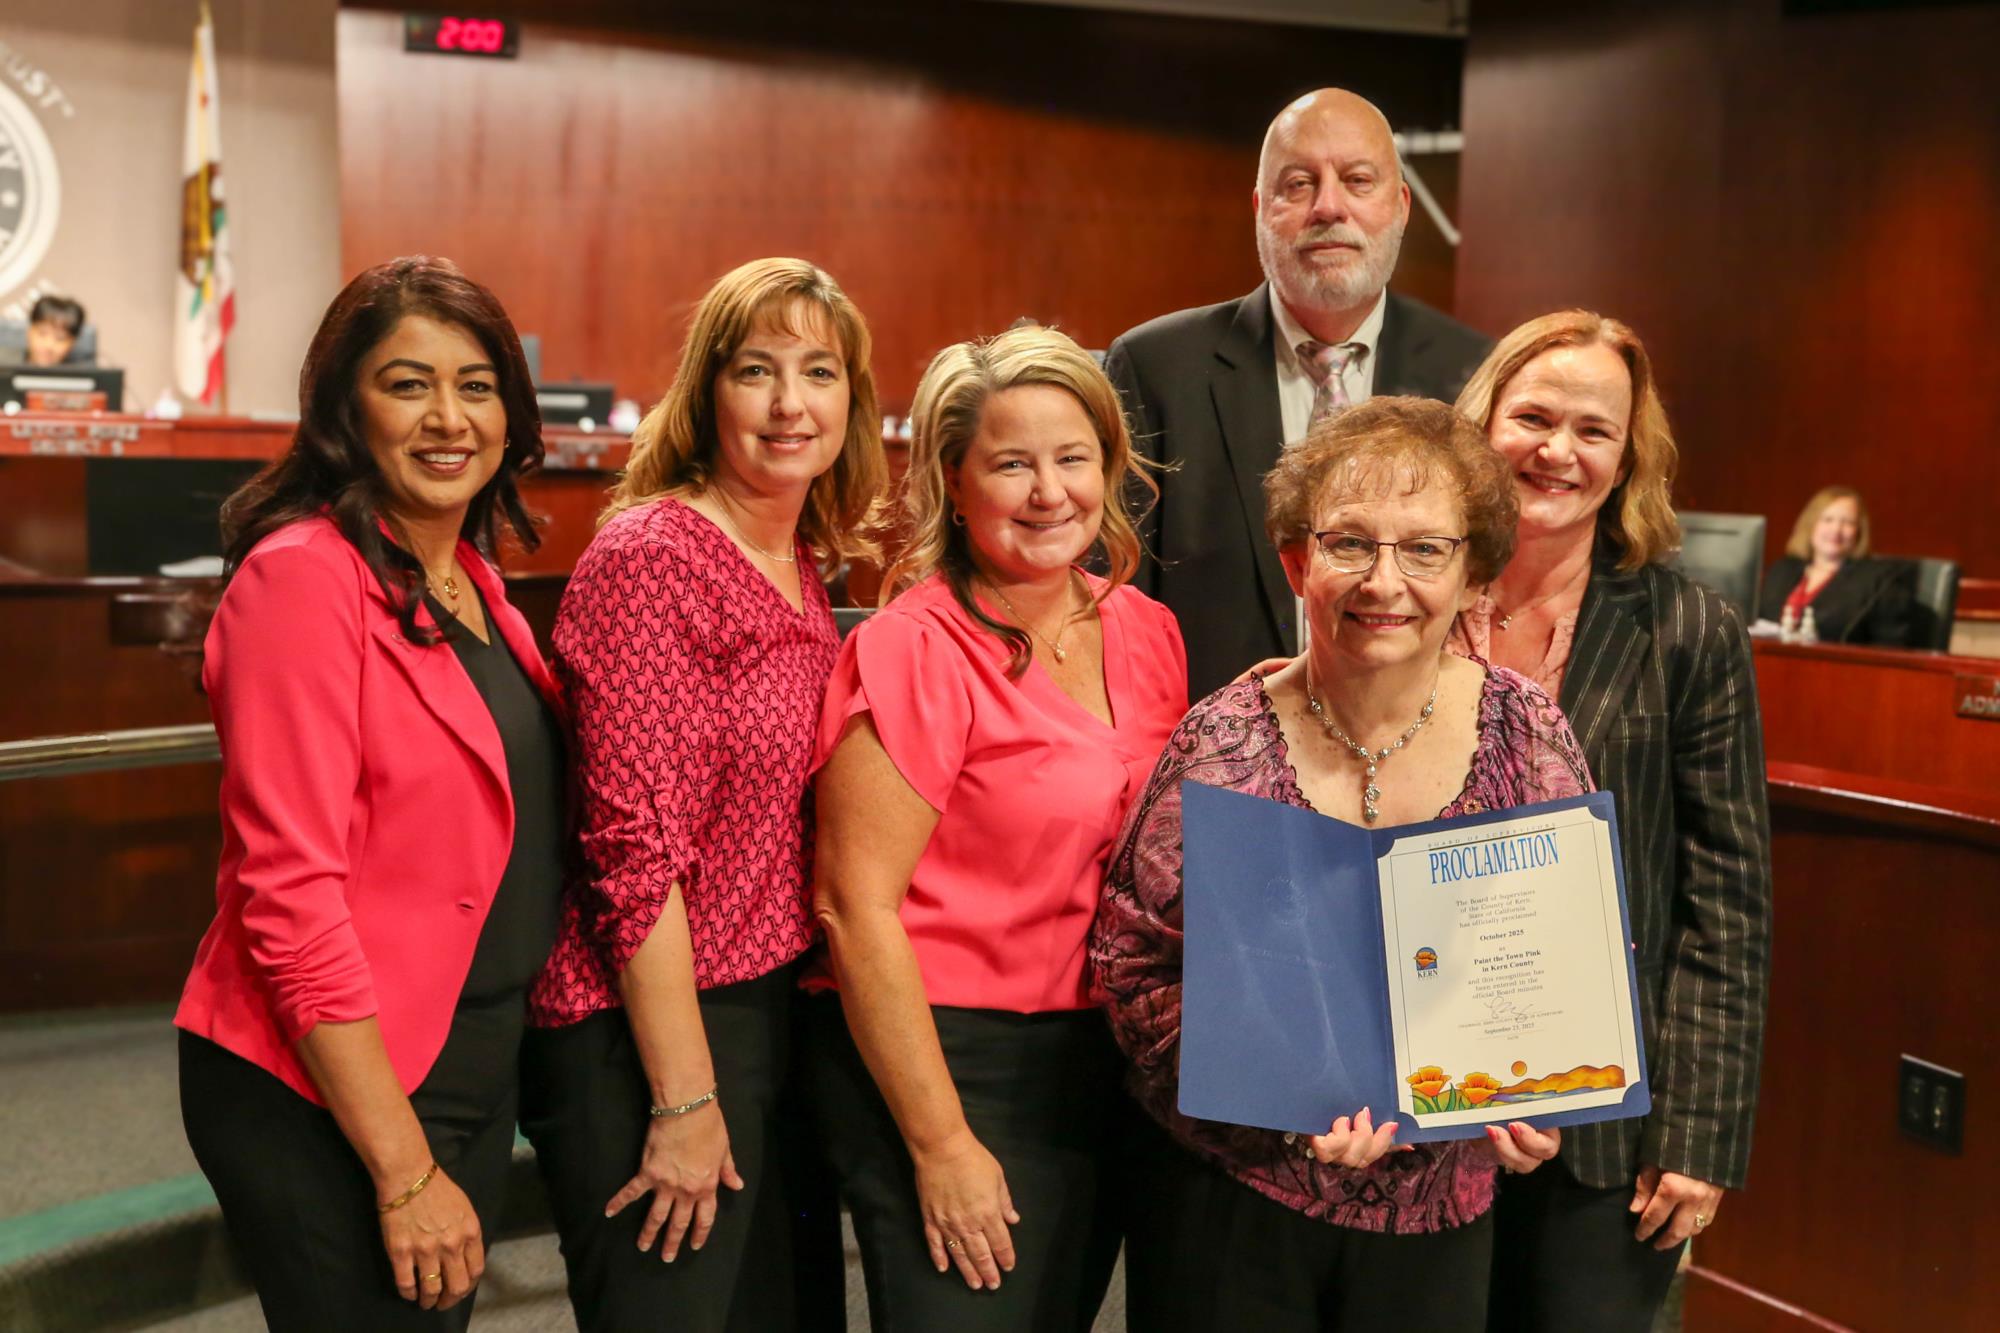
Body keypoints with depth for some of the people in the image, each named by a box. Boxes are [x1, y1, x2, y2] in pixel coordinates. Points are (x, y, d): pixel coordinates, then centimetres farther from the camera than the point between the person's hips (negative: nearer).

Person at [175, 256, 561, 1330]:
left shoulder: (471, 578, 9)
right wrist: (405, 1171, -20)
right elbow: (291, 895, -21)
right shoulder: (304, 575, -16)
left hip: (470, 1074, 8)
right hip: (324, 1105, -8)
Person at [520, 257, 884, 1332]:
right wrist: (685, 1100, -18)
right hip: (648, 1038, -8)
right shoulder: (647, 556, -16)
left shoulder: (805, 565, 8)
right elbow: (635, 843, -19)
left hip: (771, 1007, 8)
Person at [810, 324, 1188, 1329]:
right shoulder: (918, 651, -15)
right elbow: (856, 908, -17)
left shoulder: (1147, 633, 4)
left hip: (1111, 1057, 6)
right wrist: (942, 1144, -16)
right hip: (949, 1064, -6)